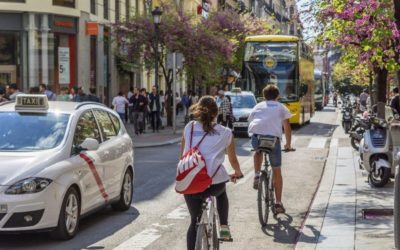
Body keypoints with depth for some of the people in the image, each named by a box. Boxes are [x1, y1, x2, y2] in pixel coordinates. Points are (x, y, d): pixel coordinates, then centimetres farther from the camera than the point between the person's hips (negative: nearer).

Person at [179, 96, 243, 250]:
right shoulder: (225, 133, 9)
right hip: (215, 182, 0)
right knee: (221, 193, 36)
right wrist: (238, 172, 42)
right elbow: (233, 160, 22)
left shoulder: (189, 128, 12)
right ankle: (224, 227, 24)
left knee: (194, 221, 18)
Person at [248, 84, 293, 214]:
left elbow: (251, 122, 27)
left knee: (258, 152, 39)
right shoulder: (281, 107, 23)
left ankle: (257, 176, 16)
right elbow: (287, 127, 23)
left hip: (256, 136, 2)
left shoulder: (258, 106, 28)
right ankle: (278, 203, 12)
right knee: (277, 172, 12)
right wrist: (288, 144, 35)